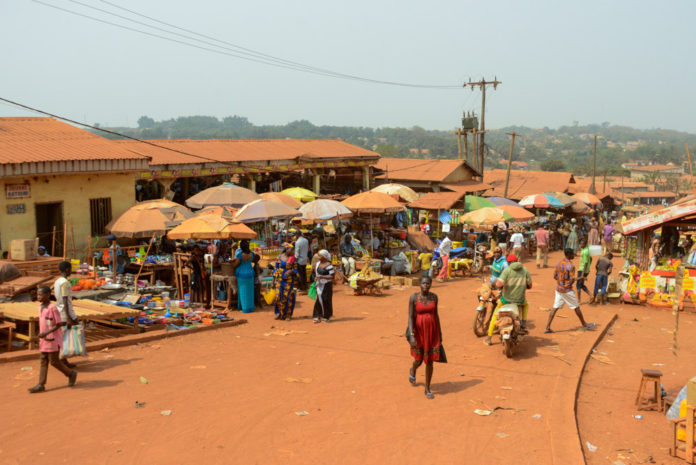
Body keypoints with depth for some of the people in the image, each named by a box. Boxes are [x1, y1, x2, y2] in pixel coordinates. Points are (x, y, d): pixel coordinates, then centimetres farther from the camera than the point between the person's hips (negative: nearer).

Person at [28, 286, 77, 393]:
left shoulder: (53, 308, -18)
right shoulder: (40, 306, 6)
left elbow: (59, 324, -17)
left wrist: (46, 333, -24)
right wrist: (41, 336, 18)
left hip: (53, 339, -7)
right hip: (44, 339, 8)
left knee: (54, 361, -1)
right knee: (43, 361, 5)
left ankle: (71, 373, 18)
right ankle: (41, 385, 6)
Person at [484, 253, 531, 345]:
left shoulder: (507, 270, -12)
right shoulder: (525, 270, -1)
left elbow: (499, 284, -24)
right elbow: (530, 286, 6)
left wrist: (497, 282, 0)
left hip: (507, 298, -2)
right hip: (520, 299, 2)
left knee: (496, 313, 21)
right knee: (526, 305, 39)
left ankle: (489, 337, 20)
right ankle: (523, 324, 21)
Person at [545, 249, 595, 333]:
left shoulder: (559, 263, 6)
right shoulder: (571, 265, -17)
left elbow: (555, 276, 11)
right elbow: (572, 279, -20)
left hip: (558, 289, 7)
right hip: (567, 290, -7)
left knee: (555, 308, 5)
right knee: (576, 307, 9)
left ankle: (547, 327, 0)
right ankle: (584, 325, 24)